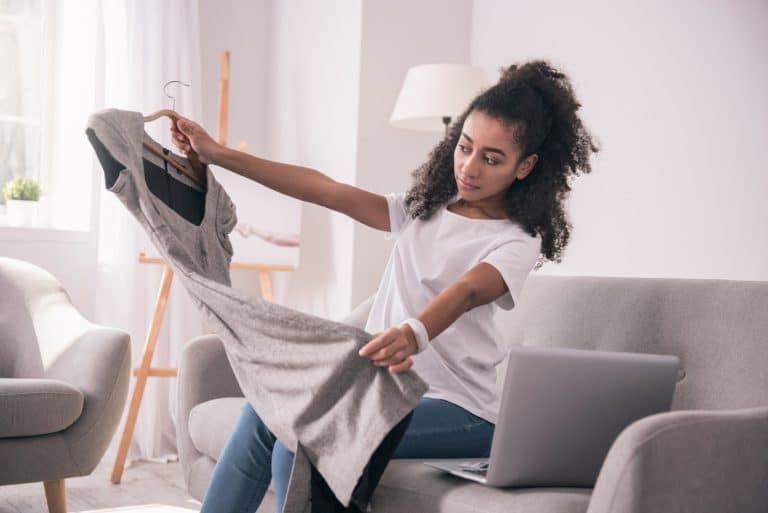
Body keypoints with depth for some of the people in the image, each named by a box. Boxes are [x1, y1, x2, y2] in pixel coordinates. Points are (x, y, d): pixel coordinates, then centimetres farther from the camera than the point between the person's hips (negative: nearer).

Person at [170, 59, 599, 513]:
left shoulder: (517, 241, -5)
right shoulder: (425, 210, 14)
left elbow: (465, 293, -27)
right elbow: (326, 191, 8)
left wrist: (413, 334, -49)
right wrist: (219, 155, 2)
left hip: (456, 409, -6)